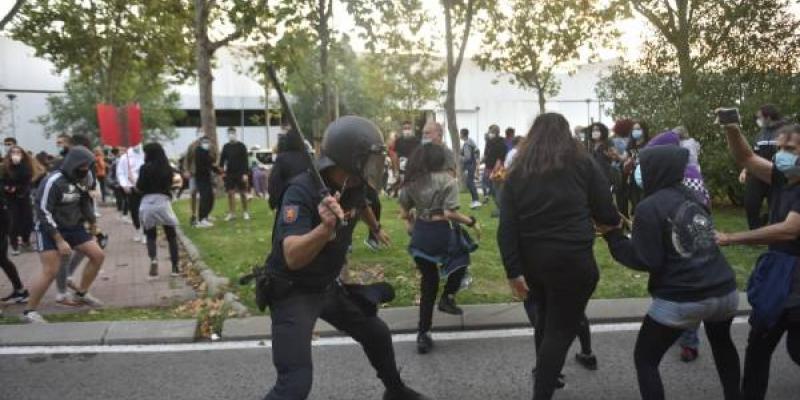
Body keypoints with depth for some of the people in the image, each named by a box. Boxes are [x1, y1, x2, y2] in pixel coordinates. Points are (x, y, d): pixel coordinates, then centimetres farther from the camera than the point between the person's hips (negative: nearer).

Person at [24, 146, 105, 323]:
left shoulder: (80, 180, 0)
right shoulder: (53, 181, -23)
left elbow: (85, 202, 18)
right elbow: (43, 212, -23)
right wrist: (59, 241, -24)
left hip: (73, 227, 7)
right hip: (50, 230, -7)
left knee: (98, 256, 3)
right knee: (50, 271, -13)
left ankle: (81, 293, 21)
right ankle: (29, 311, 3)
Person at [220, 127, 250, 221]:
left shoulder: (241, 146, -2)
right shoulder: (226, 146, 8)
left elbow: (245, 160, -6)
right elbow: (222, 159, 9)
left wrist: (245, 173, -13)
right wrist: (221, 168, -7)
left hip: (240, 173, -3)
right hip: (229, 173, 3)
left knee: (243, 193, 2)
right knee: (230, 193, 2)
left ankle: (245, 212, 13)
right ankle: (232, 213, 9)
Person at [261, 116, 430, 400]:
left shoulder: (355, 187, -7)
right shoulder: (302, 191, -29)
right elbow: (292, 257, -41)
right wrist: (325, 228, -55)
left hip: (329, 286, 8)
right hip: (292, 292, -8)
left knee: (377, 334, 19)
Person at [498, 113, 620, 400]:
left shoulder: (517, 172, 6)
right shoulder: (582, 164, 0)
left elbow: (506, 227, -2)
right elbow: (606, 213, 1)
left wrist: (513, 270, -3)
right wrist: (617, 221, 23)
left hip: (532, 259, 4)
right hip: (572, 260, -4)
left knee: (546, 318, 25)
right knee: (562, 328, 4)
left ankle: (544, 374, 41)